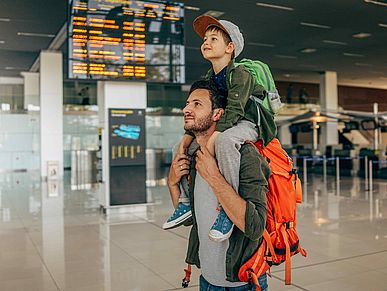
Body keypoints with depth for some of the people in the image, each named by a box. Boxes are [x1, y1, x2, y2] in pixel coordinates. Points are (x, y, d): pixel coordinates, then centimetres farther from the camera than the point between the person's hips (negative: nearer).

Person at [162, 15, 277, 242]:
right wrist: (188, 137, -6)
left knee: (225, 141, -41)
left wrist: (211, 141, -35)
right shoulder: (209, 78, 8)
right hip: (224, 125, 9)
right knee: (182, 145, 4)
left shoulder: (240, 74, -16)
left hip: (249, 123, -9)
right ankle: (187, 200, 8)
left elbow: (233, 110, -26)